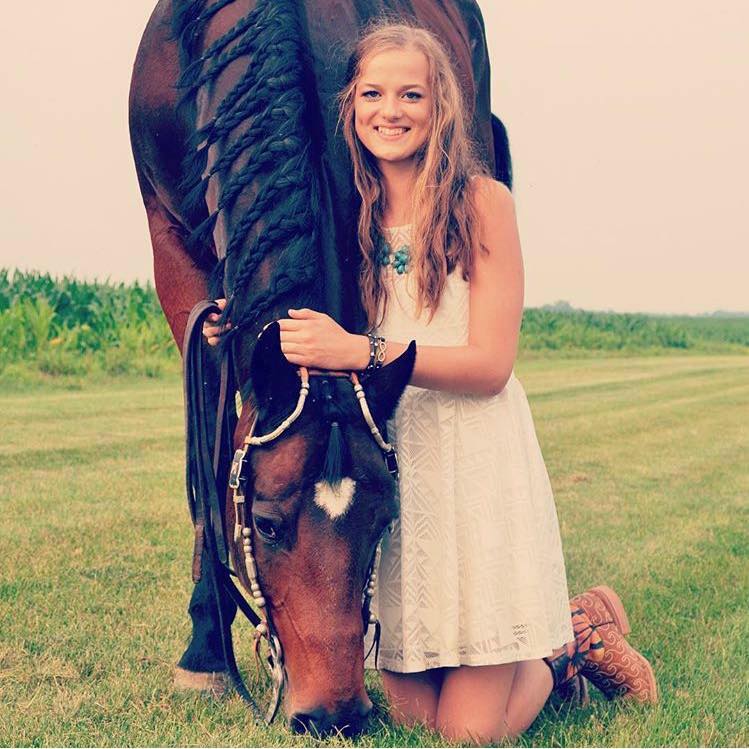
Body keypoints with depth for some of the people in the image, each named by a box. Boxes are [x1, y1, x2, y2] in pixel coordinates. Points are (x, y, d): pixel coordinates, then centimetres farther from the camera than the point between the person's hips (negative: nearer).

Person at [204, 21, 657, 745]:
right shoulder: (348, 215, 6)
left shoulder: (483, 202, -6)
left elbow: (489, 366, -13)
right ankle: (524, 644, 34)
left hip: (477, 461, -4)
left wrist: (360, 351, -23)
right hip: (385, 467, 4)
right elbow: (319, 344, 10)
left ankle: (574, 638, 27)